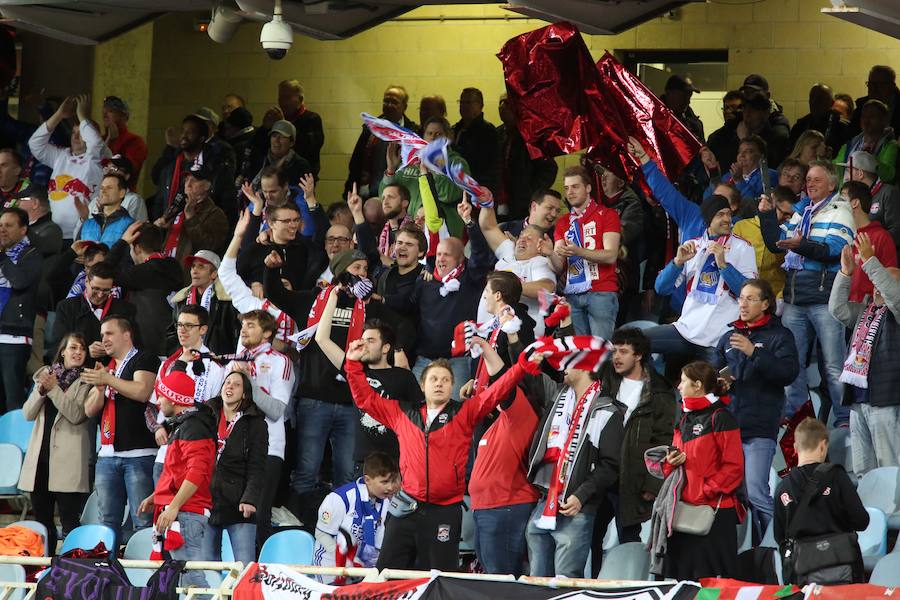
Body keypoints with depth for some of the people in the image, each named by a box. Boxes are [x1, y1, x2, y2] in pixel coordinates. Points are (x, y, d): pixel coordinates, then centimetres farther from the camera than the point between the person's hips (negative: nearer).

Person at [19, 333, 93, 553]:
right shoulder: (46, 374, 14)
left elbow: (76, 415, -12)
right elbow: (28, 414, 10)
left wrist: (54, 389, -13)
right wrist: (41, 389, -7)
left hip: (67, 461, -5)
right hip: (41, 456, 5)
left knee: (69, 520, -8)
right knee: (41, 518, 8)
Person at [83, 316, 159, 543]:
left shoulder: (144, 360, 0)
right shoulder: (105, 369, 21)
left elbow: (142, 391, -16)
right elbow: (90, 410, 15)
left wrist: (108, 380, -15)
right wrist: (100, 388, -4)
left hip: (139, 453, -7)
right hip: (107, 455, 7)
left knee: (143, 521, -10)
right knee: (107, 521, 5)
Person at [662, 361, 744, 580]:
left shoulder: (720, 418, -6)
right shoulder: (685, 420, 19)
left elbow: (734, 466, -12)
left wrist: (707, 492, -16)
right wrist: (672, 461, 2)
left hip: (714, 511, -8)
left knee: (710, 578, -8)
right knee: (682, 578, 7)